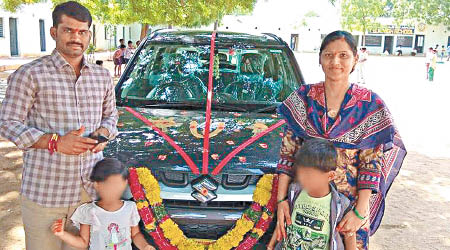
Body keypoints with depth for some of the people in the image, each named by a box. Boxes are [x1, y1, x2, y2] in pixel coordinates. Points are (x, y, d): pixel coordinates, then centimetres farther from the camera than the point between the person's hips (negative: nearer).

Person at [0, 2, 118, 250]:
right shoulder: (30, 74, -4)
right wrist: (54, 142, -17)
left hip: (90, 186, 4)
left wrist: (103, 133, -1)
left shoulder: (102, 76, 12)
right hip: (44, 189, -4)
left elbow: (111, 115, 23)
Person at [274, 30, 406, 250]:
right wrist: (281, 199, -11)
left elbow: (372, 163, -5)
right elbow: (288, 152, -4)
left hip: (350, 201, -1)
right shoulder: (303, 97, -3)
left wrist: (360, 211, -12)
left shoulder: (370, 105, -5)